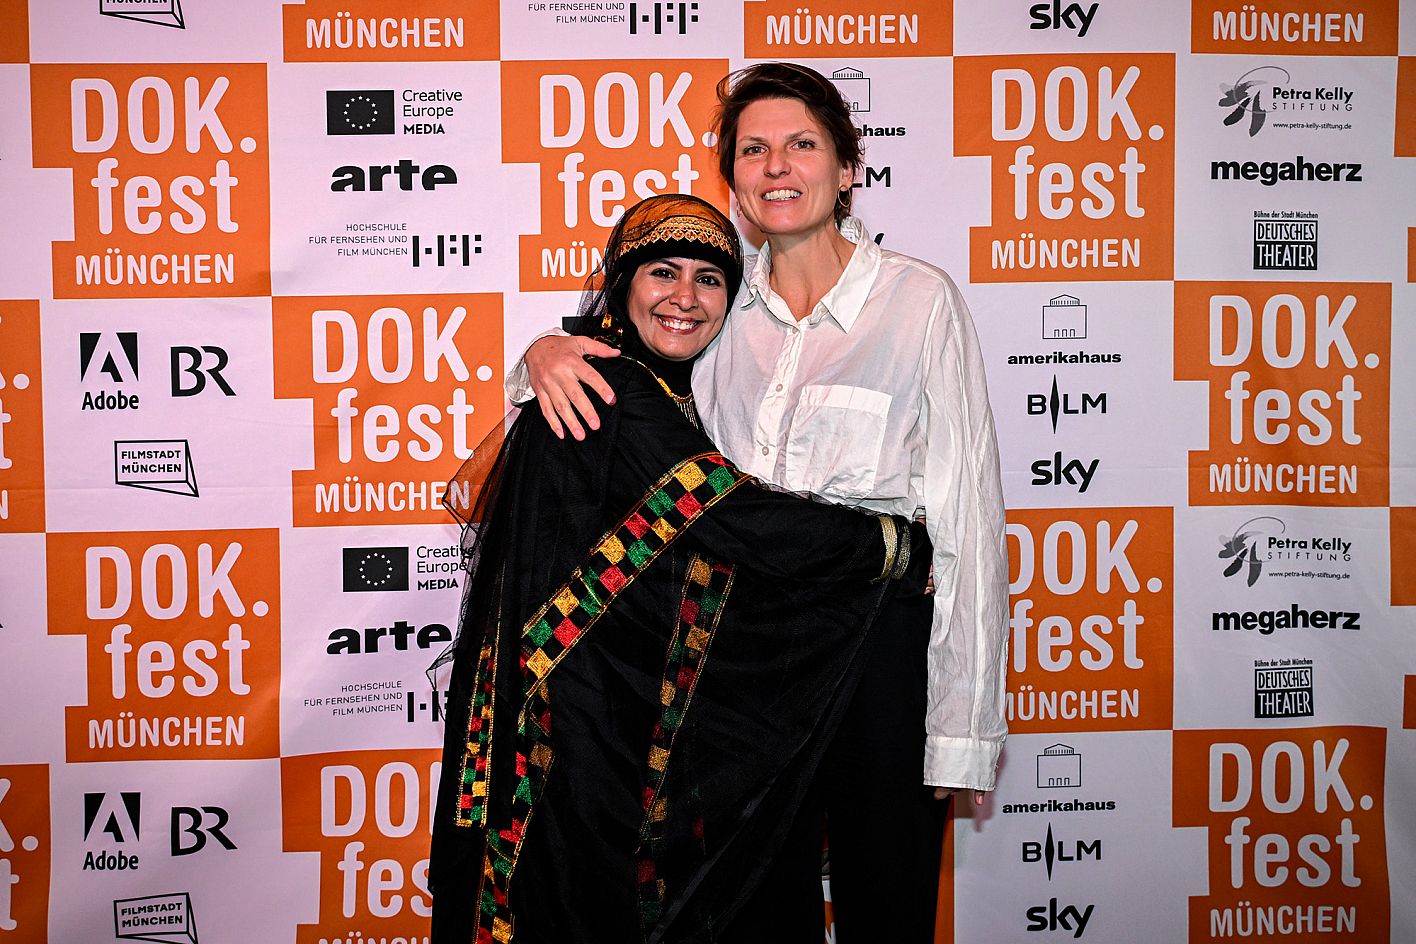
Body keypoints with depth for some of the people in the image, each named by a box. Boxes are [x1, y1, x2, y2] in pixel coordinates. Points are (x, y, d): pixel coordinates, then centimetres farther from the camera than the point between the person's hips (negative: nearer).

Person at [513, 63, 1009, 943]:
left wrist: (962, 731, -11)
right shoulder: (723, 306, 4)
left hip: (880, 646, -3)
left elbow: (967, 517, -9)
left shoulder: (920, 299, -7)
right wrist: (549, 355, -9)